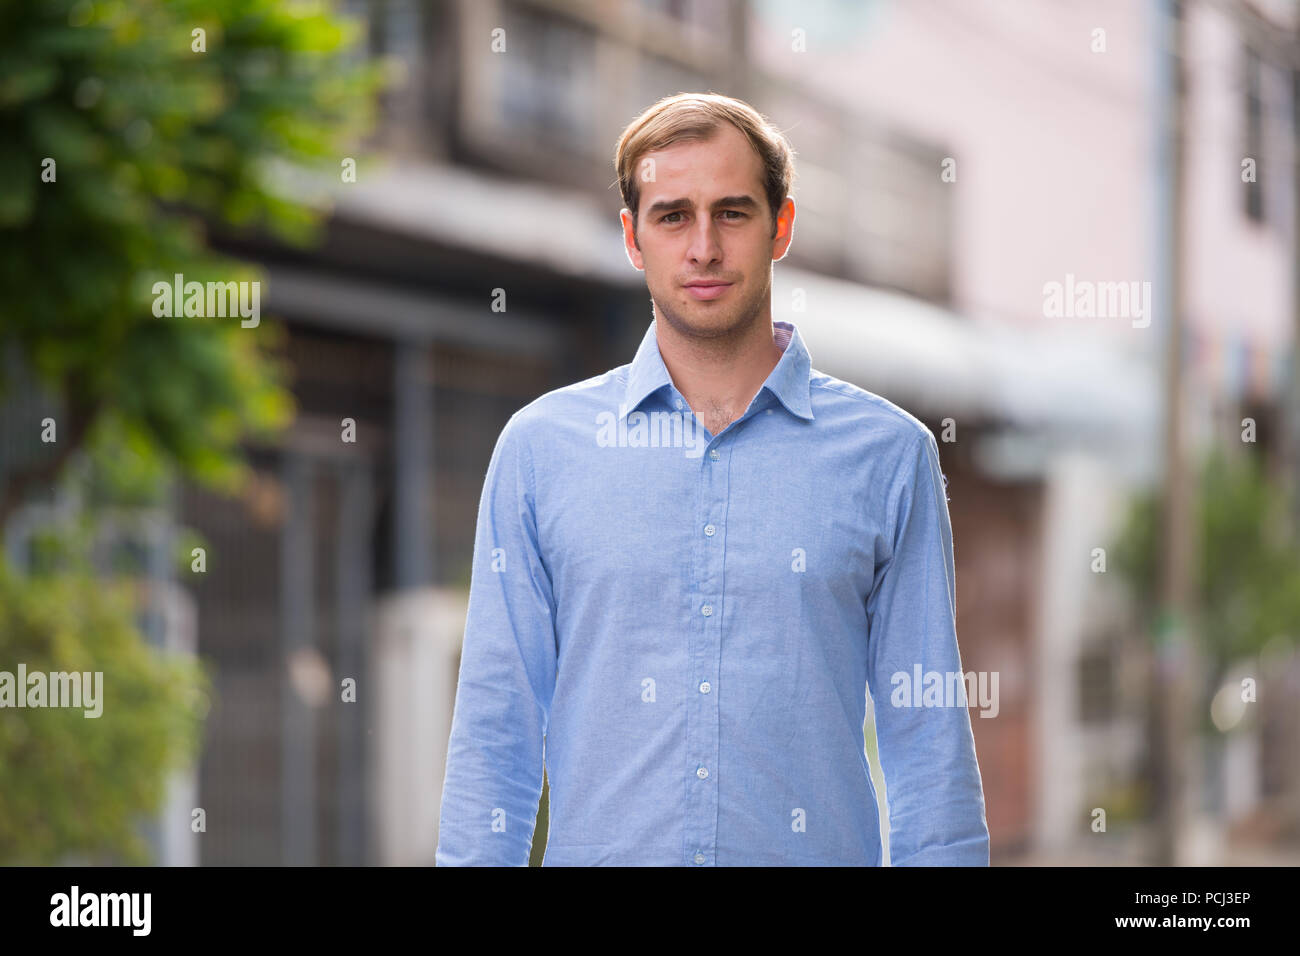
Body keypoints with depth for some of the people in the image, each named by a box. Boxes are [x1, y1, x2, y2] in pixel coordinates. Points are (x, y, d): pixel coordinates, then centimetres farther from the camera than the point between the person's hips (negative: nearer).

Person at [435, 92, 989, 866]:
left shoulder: (889, 454, 0)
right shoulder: (538, 446, 2)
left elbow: (929, 739, 0)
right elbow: (495, 730, 2)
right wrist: (472, 856, -5)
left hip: (817, 850, 0)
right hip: (599, 847, 1)